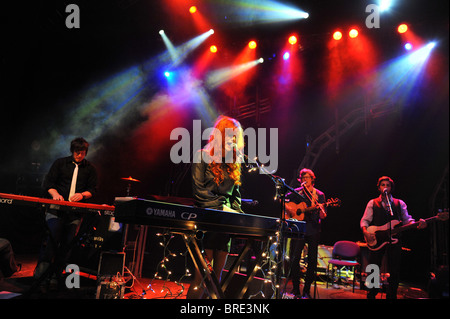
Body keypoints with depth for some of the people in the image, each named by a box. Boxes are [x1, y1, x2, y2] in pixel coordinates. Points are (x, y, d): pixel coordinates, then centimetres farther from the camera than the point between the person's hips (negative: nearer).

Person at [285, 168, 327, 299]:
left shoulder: (319, 194, 6)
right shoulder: (296, 192, 8)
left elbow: (323, 216, 1)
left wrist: (321, 210, -22)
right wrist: (290, 209, -8)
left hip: (313, 231, 0)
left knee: (312, 261, 3)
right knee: (294, 259, -4)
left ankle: (306, 291, 16)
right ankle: (295, 289, 10)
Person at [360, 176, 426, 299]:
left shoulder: (400, 203, 10)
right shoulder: (372, 203, 6)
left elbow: (407, 220, 4)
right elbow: (364, 220, 3)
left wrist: (418, 224, -17)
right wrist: (365, 232, -16)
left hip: (394, 240, 1)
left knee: (394, 272, 5)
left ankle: (391, 296, 19)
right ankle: (371, 295, 16)